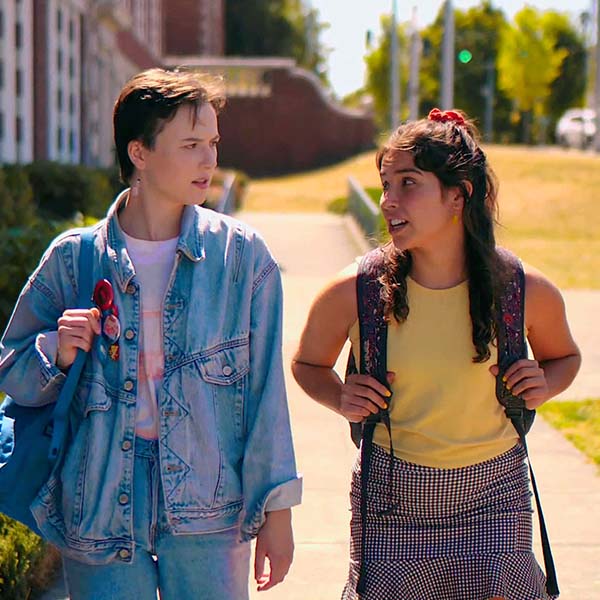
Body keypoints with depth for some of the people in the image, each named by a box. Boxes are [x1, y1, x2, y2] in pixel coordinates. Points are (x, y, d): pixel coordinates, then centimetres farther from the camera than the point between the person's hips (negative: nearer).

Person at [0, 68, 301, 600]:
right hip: (100, 510, 0)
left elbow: (265, 386, 2)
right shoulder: (74, 258, 0)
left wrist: (277, 509, 2)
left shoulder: (242, 255, 0)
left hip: (210, 514, 0)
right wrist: (57, 353, -13)